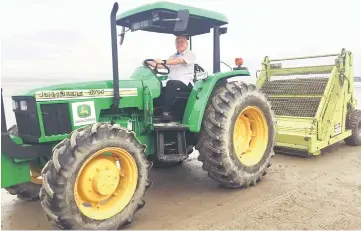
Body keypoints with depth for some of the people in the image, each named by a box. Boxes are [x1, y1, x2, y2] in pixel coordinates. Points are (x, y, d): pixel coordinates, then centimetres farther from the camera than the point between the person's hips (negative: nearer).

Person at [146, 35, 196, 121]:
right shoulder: (173, 56, 25)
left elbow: (179, 61, -17)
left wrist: (164, 61, -28)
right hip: (172, 84, 6)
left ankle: (166, 112, -36)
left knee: (171, 83, -36)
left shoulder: (191, 54, 3)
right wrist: (151, 63, -5)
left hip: (186, 83, -6)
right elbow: (163, 66, 11)